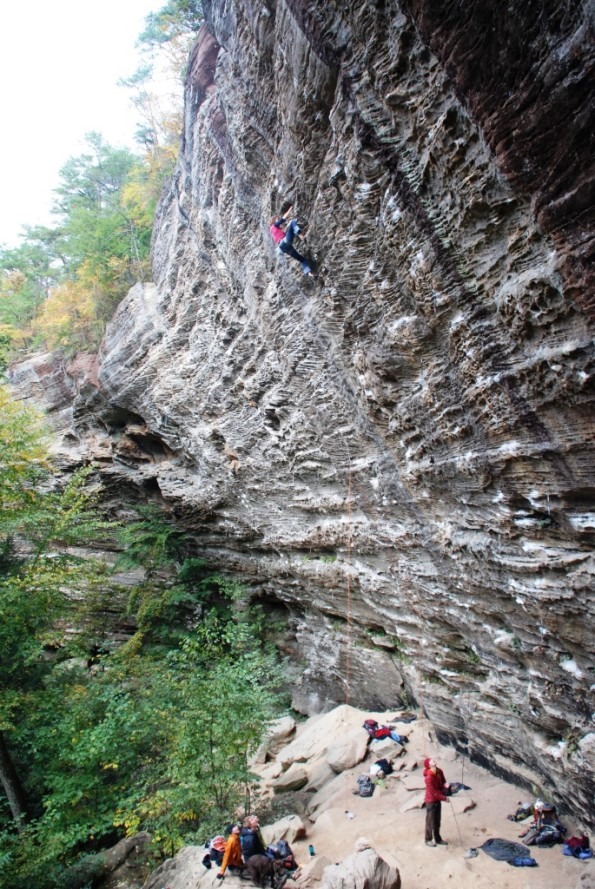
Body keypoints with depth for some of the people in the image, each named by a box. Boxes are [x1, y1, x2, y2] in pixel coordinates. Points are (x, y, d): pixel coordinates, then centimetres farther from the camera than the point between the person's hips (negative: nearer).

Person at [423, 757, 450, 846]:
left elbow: (443, 782, 8)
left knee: (437, 821, 21)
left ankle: (437, 839, 36)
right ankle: (428, 840, 27)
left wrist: (446, 785, -15)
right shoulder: (429, 777, -30)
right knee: (430, 821, 9)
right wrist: (444, 798, -18)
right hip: (431, 801, -7)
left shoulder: (439, 771, -7)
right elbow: (433, 792, -25)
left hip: (438, 800, 7)